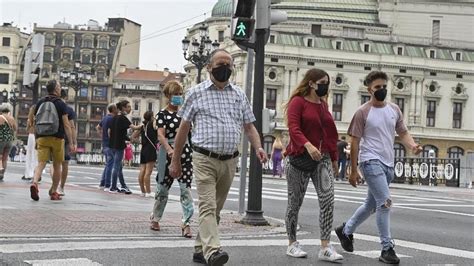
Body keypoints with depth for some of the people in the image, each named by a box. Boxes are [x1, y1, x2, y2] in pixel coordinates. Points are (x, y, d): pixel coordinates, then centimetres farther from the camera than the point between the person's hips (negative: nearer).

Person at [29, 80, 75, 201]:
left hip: (42, 138, 3)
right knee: (57, 166, 10)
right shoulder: (60, 104, -4)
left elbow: (36, 123, 13)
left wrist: (36, 139, 22)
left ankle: (34, 183, -30)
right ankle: (54, 192, 15)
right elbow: (66, 125, -9)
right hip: (57, 138, -3)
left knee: (41, 163, -3)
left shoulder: (40, 103, 10)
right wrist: (71, 143, -8)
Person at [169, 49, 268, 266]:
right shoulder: (196, 93, 3)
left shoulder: (239, 95, 13)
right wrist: (175, 161, 5)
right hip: (205, 159, -4)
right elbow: (183, 128, 5)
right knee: (208, 206, -15)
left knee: (216, 208, 10)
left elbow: (249, 126, 14)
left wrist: (258, 147, -6)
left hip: (229, 161, 4)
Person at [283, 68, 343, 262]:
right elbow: (293, 128, -18)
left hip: (323, 158, 5)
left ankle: (325, 247, -9)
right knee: (295, 202, 5)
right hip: (300, 158, -5)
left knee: (328, 200, -9)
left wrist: (334, 158, 18)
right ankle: (292, 244, 19)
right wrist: (308, 145, -34)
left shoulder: (323, 104, 15)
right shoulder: (298, 102, -5)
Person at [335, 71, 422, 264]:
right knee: (385, 202, -15)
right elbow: (354, 142, -4)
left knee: (372, 205, 16)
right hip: (371, 161, -7)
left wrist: (413, 146, -12)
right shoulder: (363, 112, -6)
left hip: (388, 164, 7)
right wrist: (353, 171, -5)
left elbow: (403, 133, 12)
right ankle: (387, 249, -8)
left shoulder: (394, 109, 10)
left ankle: (346, 230, 36)